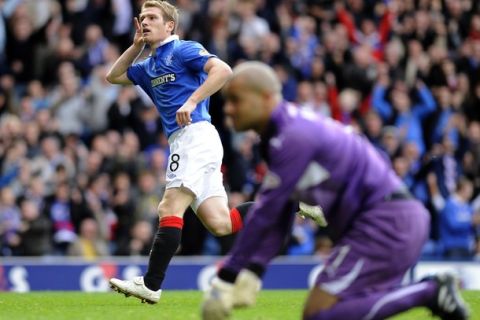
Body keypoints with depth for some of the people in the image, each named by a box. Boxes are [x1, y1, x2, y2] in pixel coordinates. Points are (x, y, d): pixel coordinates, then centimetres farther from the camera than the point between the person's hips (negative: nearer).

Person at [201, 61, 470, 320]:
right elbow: (279, 217, 14)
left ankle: (429, 292, -15)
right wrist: (252, 271, 4)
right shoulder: (280, 134, 14)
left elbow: (266, 212, -17)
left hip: (385, 221, -10)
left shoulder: (295, 136, -17)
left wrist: (228, 275, -12)